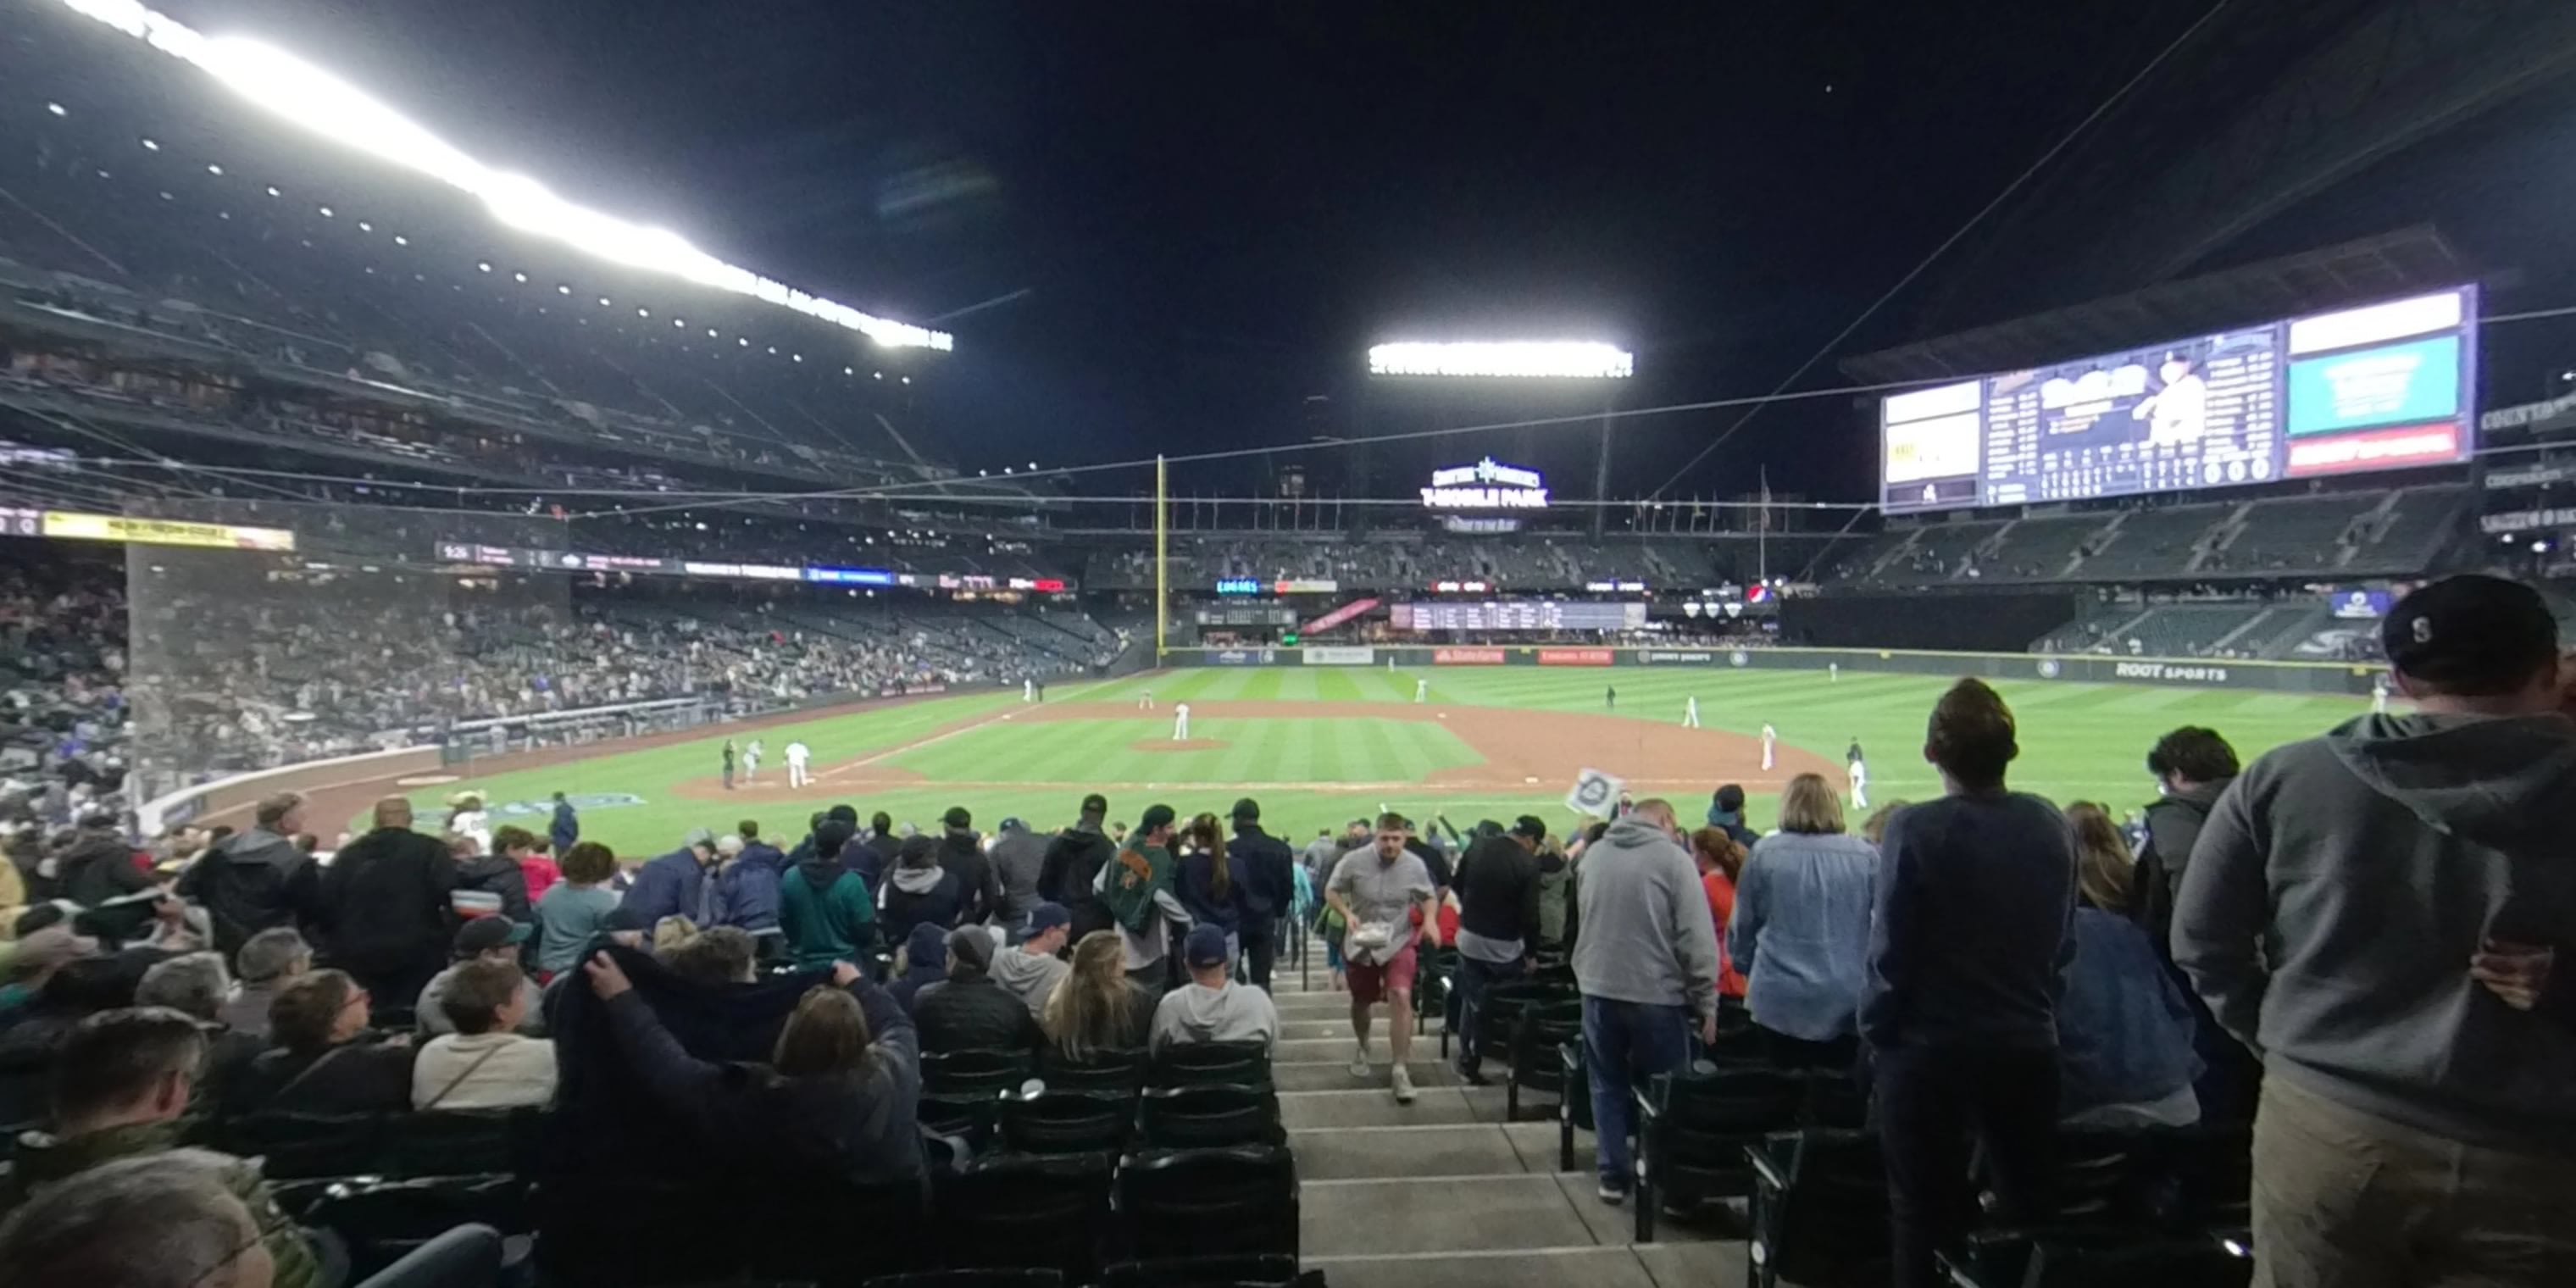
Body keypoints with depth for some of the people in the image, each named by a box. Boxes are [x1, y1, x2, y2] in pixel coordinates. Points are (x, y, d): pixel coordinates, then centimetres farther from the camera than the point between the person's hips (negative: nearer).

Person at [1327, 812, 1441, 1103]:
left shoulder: (1415, 866, -11)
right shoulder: (1354, 862, -16)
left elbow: (1429, 897, 4)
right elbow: (1331, 891, -6)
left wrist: (1430, 919, -16)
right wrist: (1347, 913, -23)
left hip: (1398, 943, -1)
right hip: (1360, 944, 1)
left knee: (1401, 996, -21)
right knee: (1361, 1002, 17)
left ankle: (1400, 1069, -11)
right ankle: (1362, 1049, 48)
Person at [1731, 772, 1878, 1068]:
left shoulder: (1764, 853, -3)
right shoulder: (1865, 857, -4)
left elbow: (1742, 927, 4)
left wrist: (1749, 969, 21)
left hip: (1779, 999, 0)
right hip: (1846, 1002, 0)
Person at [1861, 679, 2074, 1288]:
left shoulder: (1916, 829, -18)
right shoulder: (2050, 825, -3)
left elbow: (1891, 949, -15)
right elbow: (2063, 940, 6)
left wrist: (1875, 1030, 0)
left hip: (1930, 1049, -4)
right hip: (2029, 1043, 5)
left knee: (1926, 1217, 8)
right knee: (2030, 1210, 20)